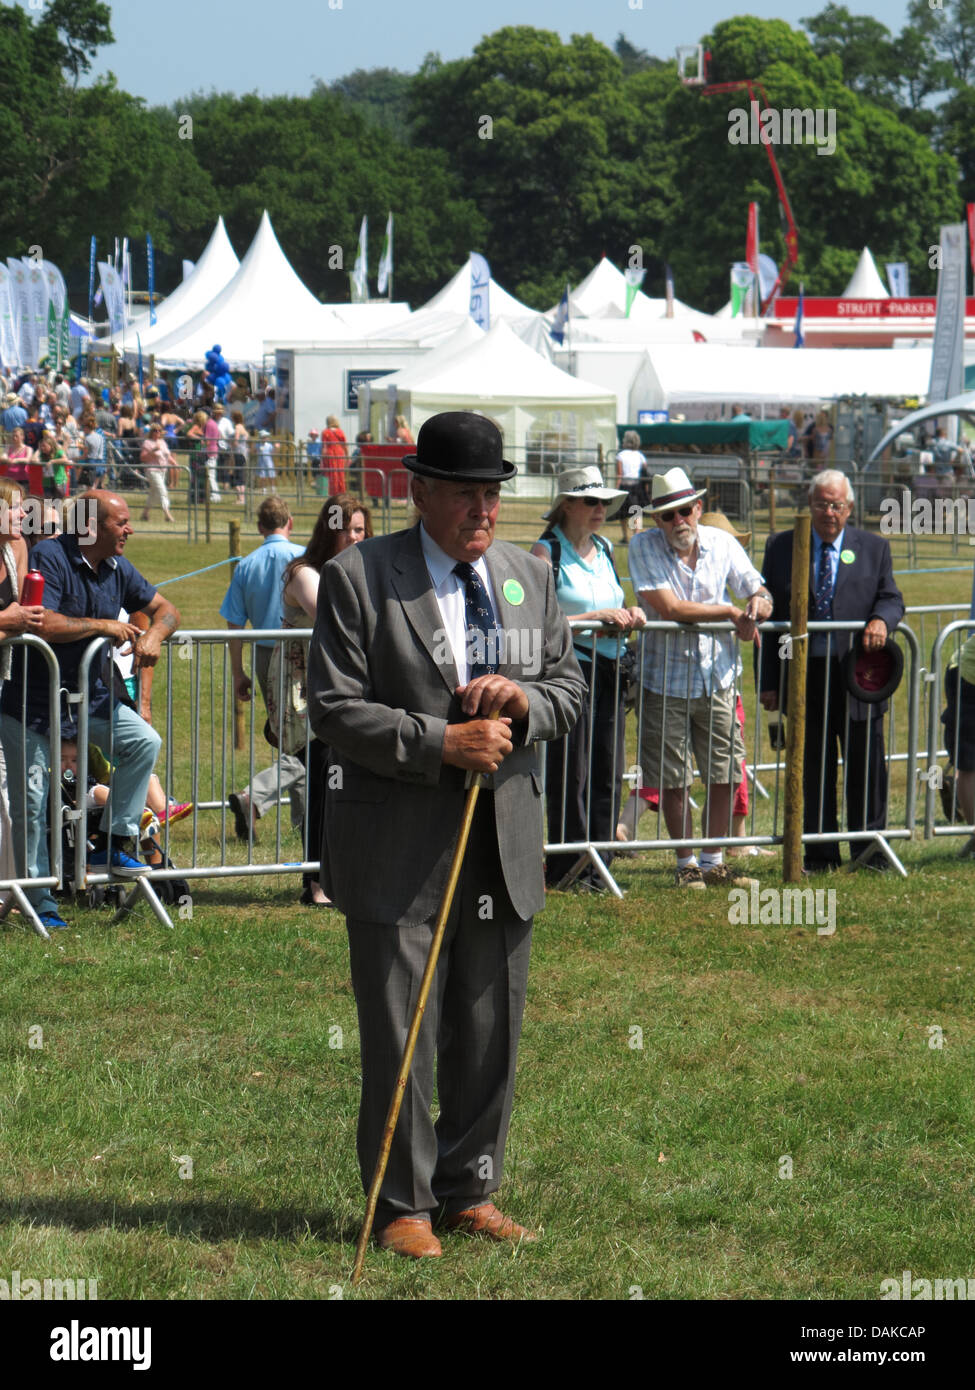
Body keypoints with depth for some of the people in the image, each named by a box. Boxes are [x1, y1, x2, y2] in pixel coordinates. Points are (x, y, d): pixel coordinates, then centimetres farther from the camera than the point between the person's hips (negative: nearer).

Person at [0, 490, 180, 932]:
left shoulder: (118, 568, 4)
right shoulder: (49, 558, -19)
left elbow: (163, 609, 12)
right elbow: (43, 625, -30)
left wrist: (153, 635, -12)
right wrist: (103, 625, -20)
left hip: (88, 696, 6)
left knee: (144, 742, -14)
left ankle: (113, 842, -3)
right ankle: (39, 901, 6)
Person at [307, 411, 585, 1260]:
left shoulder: (531, 578, 11)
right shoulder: (359, 578, -6)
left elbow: (571, 689, 15)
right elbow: (335, 710, -10)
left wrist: (524, 702, -8)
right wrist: (440, 744, -19)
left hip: (505, 849, 5)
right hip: (399, 853, -5)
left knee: (492, 1037, 10)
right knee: (400, 1040, 1)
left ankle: (471, 1191, 23)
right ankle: (402, 1204, 12)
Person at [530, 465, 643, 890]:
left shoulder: (604, 550, 15)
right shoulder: (547, 552, -5)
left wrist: (629, 615, 4)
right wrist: (597, 617, -16)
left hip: (608, 671, 7)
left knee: (607, 773, 6)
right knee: (569, 775, -4)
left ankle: (597, 866, 12)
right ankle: (567, 869, 2)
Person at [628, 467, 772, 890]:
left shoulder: (721, 544, 2)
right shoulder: (644, 547, -9)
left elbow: (758, 592, 7)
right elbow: (667, 607, -18)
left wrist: (759, 603, -18)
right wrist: (731, 613, -16)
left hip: (718, 677, 3)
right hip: (667, 678, -3)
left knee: (725, 775, 4)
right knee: (673, 780, 2)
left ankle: (712, 861, 17)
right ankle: (686, 864, 15)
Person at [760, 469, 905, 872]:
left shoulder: (874, 548, 9)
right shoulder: (781, 547, 8)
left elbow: (891, 598, 7)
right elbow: (769, 614, 6)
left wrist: (882, 619, -19)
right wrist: (768, 680, 0)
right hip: (804, 676, 0)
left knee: (866, 769, 3)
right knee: (813, 771, 5)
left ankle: (871, 851, 13)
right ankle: (820, 854, 13)